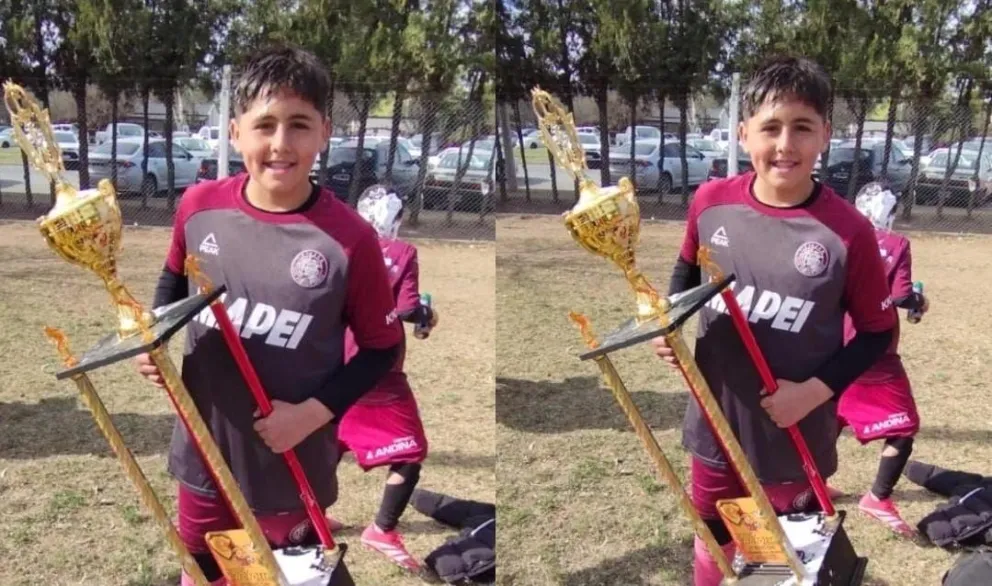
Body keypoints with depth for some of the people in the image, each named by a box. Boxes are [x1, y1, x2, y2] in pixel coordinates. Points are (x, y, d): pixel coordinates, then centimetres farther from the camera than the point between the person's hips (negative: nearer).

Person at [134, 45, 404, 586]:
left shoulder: (349, 238, -22)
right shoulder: (199, 206, -10)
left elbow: (382, 348, -11)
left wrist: (310, 414, -19)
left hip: (293, 464, -3)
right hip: (204, 449, 4)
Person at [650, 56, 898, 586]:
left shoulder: (847, 231, -20)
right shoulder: (711, 201, -11)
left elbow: (877, 333, -8)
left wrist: (813, 391, -19)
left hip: (796, 436, -2)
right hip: (715, 421, 3)